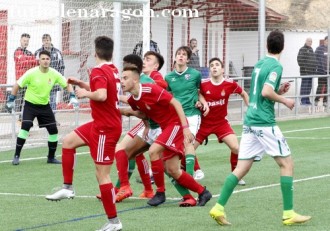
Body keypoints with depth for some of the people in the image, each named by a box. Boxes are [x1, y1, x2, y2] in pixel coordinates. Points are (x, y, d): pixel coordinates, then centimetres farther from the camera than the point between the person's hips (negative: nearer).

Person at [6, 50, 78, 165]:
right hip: (30, 104, -4)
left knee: (53, 130, 1)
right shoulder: (31, 73, -17)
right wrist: (11, 100, -8)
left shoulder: (54, 74, -9)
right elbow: (17, 85, -8)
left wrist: (72, 97, -13)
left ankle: (51, 157, 20)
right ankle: (16, 156, -14)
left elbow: (67, 84, 2)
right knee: (25, 126, -22)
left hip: (45, 105, 4)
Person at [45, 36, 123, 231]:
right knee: (68, 141, 20)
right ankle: (68, 188, 21)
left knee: (102, 175, -6)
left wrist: (85, 93, -16)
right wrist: (82, 84, 16)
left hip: (105, 128, -10)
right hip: (103, 124, 10)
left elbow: (101, 95, -34)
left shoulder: (98, 71, -18)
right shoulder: (113, 70, 8)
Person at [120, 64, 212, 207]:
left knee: (153, 151, -24)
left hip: (176, 123, -8)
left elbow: (176, 103, -19)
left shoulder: (151, 90, -21)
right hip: (165, 127, 8)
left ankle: (160, 193, -10)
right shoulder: (132, 100, 2)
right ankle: (202, 192, 20)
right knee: (172, 170, 4)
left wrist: (185, 127, -23)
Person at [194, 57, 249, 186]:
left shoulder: (230, 84, -9)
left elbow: (244, 94, 9)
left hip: (221, 122, 0)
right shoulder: (203, 84, -12)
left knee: (236, 148, -15)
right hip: (204, 122, 0)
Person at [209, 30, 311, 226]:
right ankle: (288, 213, -1)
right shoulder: (276, 66, -9)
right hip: (265, 123, -8)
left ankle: (219, 208, -1)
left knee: (241, 168, 6)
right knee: (287, 163, 1)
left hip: (250, 121, 8)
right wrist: (285, 100, -7)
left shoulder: (260, 64, 16)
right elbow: (266, 92, -21)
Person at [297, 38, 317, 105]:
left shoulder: (311, 49, 19)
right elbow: (299, 59, -14)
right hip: (305, 72, -8)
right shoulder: (302, 49, -7)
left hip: (311, 72, 8)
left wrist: (314, 68, 15)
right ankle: (303, 101, -7)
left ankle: (307, 100, 16)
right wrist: (303, 68, -18)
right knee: (304, 86, -8)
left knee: (309, 86, 10)